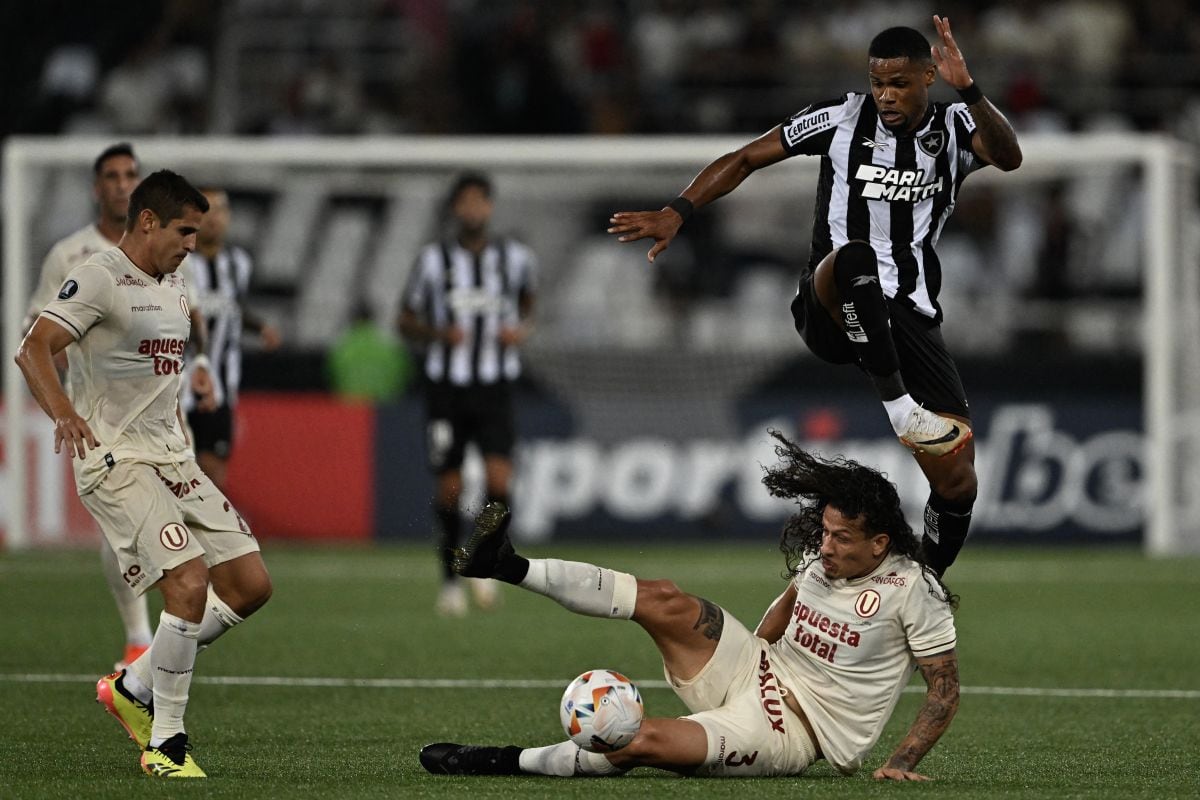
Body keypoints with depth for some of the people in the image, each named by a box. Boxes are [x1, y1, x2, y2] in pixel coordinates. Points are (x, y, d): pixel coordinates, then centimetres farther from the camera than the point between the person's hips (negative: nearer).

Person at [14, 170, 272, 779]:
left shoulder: (173, 287, 16)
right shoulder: (100, 279, -11)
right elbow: (33, 349, -22)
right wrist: (63, 414, -39)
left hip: (171, 456, 9)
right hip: (113, 458, -9)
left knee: (250, 584, 2)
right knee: (189, 580, -23)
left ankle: (134, 687, 16)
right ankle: (166, 741, -12)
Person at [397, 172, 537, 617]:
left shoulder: (515, 258, 4)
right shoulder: (434, 260, 0)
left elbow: (527, 307, 22)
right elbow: (406, 321, 7)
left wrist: (522, 330, 0)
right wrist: (439, 334, -12)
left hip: (495, 386, 1)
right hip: (446, 384, -1)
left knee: (499, 481, -15)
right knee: (449, 488, -1)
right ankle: (450, 581, 14)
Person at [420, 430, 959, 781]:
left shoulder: (912, 589, -16)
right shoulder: (821, 557, 3)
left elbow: (945, 688, -12)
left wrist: (901, 765, -19)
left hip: (795, 732, -7)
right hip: (759, 673, 7)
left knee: (646, 740, -29)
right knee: (666, 602, -17)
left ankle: (505, 762, -15)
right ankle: (506, 567, -17)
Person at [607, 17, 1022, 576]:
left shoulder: (954, 127, 2)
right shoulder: (843, 118, 1)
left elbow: (1008, 157, -20)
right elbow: (746, 159, 6)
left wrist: (967, 91, -35)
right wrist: (677, 212, -7)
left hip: (909, 317, 2)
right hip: (830, 313, -2)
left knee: (957, 483, -4)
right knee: (853, 256, -41)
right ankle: (897, 402, -36)